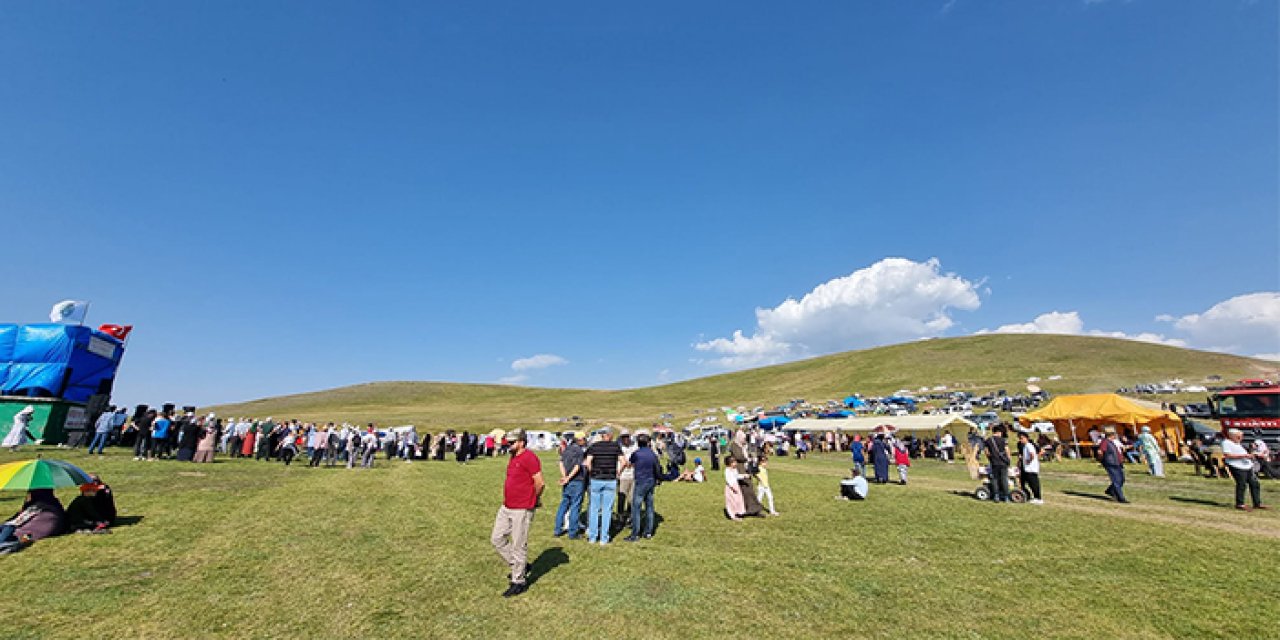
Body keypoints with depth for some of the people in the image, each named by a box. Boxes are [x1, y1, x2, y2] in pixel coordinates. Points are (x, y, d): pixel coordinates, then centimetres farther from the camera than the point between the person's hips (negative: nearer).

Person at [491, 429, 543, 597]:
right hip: (506, 508, 10)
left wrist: (531, 501, -5)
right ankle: (519, 566, 30)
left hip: (522, 510, -10)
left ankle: (519, 582, 19)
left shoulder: (529, 458, -19)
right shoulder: (513, 458, 11)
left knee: (519, 546, 2)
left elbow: (540, 483, -21)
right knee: (497, 539, 15)